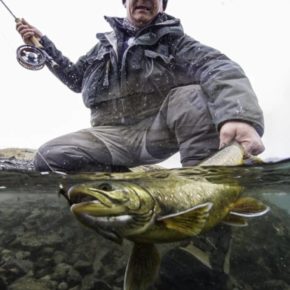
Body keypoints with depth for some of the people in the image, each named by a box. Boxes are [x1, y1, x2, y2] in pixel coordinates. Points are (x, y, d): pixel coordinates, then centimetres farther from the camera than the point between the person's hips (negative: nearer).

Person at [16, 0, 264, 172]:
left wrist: (238, 114, -36)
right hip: (112, 136, 3)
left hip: (159, 130, -2)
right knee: (48, 157, -19)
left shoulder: (172, 39, 6)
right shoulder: (106, 43, 19)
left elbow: (215, 66, -14)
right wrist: (42, 43, 21)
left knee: (195, 95, -30)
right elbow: (75, 78, 31)